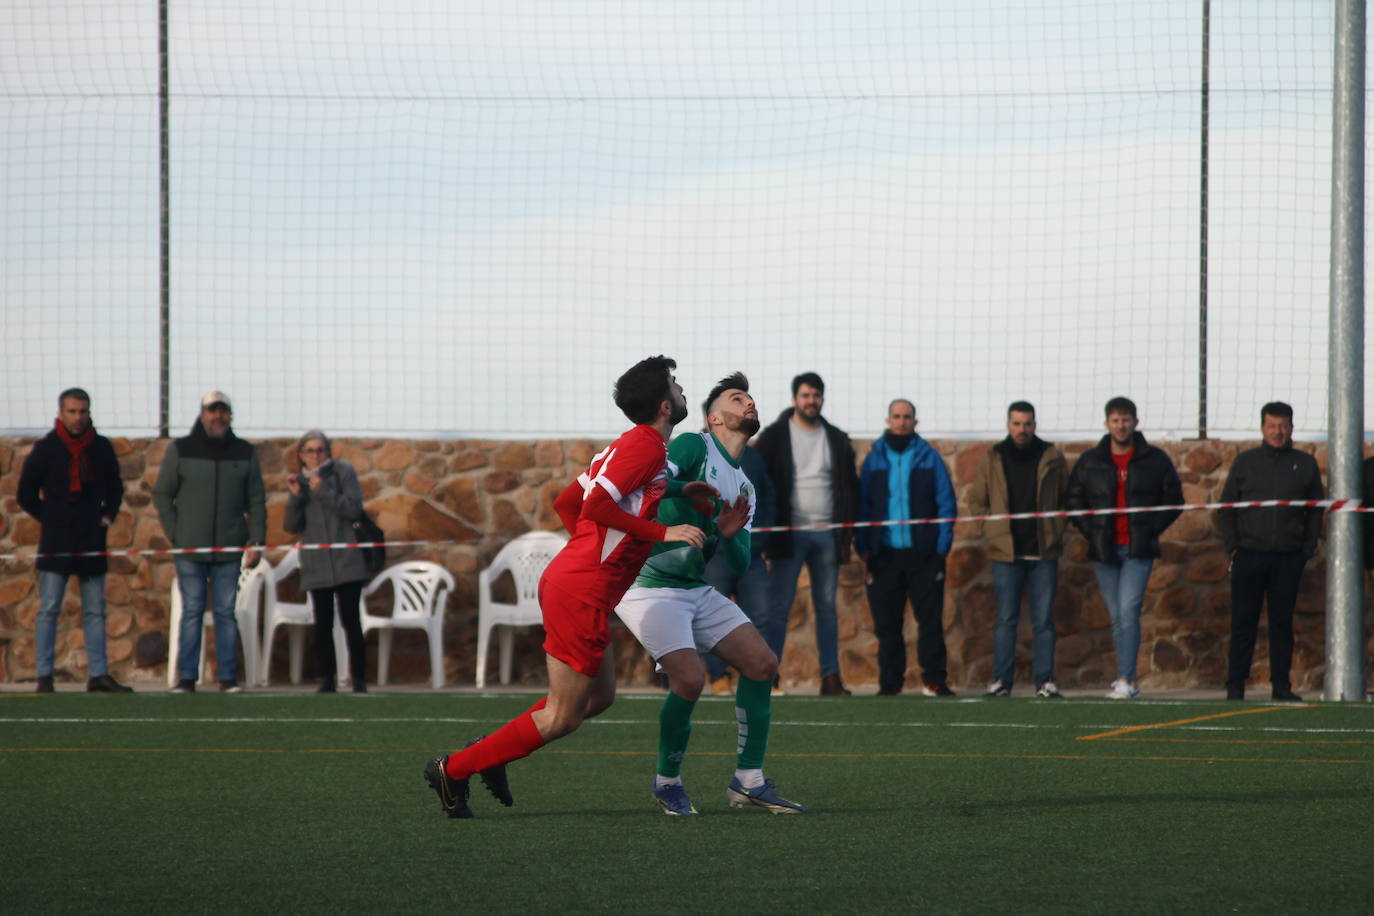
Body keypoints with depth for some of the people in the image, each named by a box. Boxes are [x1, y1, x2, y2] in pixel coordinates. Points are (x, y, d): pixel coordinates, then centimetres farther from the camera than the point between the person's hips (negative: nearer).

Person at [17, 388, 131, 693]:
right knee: (49, 610, -6)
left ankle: (98, 674, 9)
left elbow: (115, 489, 20)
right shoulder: (46, 449, -2)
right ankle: (44, 676, -5)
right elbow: (26, 495, 4)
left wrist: (107, 517, 8)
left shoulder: (102, 448, 8)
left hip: (92, 540, 3)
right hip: (56, 541, -3)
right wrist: (50, 518, 2)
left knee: (95, 611, 6)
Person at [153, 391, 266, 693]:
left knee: (226, 612, 2)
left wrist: (256, 538, 1)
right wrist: (174, 534, -3)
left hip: (229, 550, 1)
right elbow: (161, 494, 6)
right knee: (192, 612, -1)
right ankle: (186, 677, 1)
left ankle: (228, 677, 4)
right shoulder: (180, 450, 4)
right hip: (190, 549, -1)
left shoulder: (245, 453, 9)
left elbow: (257, 500, 12)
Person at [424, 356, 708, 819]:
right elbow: (596, 505, -24)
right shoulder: (646, 446, -13)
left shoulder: (630, 445, 16)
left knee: (600, 696, 18)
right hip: (581, 593, -10)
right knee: (563, 717, -3)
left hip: (568, 578, 10)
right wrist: (663, 533, -21)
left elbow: (566, 502, 20)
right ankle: (454, 769, 3)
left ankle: (491, 750, 19)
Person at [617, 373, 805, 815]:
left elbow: (741, 563, 11)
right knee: (690, 678, -23)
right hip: (650, 586, -9)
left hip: (697, 590, 9)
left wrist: (729, 535, -10)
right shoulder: (694, 447, -9)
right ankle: (667, 780, -1)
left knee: (762, 664, -2)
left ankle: (748, 780, 6)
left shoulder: (744, 487, 15)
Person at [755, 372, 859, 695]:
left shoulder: (837, 439, 12)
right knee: (779, 607, -5)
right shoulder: (775, 437, 1)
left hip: (827, 534, 3)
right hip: (789, 533, -3)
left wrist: (848, 528, 4)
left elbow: (850, 485, 14)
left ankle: (831, 677, 5)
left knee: (827, 606, 4)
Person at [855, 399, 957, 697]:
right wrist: (863, 546, -1)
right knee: (886, 624, 3)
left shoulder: (929, 457, 5)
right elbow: (862, 504, 8)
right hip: (885, 553, 1)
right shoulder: (874, 458, 8)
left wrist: (943, 543, -6)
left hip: (924, 552, -1)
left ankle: (934, 680, 2)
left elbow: (946, 502, 4)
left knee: (931, 619, -2)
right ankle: (890, 681, 9)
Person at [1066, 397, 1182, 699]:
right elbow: (1074, 501, 14)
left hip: (1138, 550, -3)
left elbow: (1173, 501, 9)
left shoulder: (1155, 460, 3)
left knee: (1128, 610, -16)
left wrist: (1151, 529, -3)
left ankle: (1126, 679, -19)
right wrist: (1090, 530, 0)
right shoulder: (1090, 462, 8)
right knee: (1117, 616, 7)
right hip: (1104, 550, 3)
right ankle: (1127, 682, 13)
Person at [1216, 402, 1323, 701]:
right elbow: (1226, 508, 10)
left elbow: (1316, 510, 13)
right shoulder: (1245, 462, 8)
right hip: (1249, 555, -1)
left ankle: (1281, 685, 8)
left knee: (1283, 622, 4)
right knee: (1243, 622, -2)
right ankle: (1235, 685, 0)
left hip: (1289, 558, 1)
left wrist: (1308, 548, 1)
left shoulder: (1305, 464, 9)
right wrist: (1232, 546, -1)